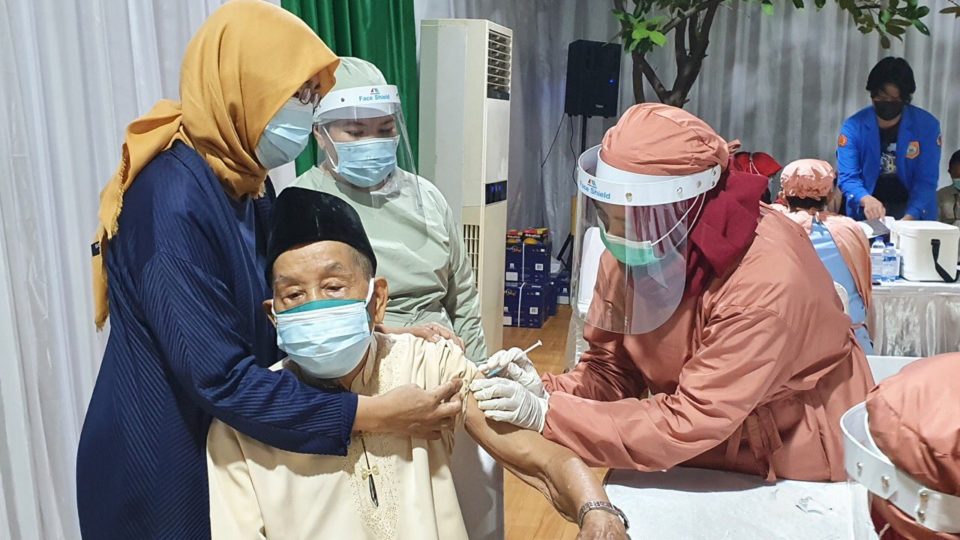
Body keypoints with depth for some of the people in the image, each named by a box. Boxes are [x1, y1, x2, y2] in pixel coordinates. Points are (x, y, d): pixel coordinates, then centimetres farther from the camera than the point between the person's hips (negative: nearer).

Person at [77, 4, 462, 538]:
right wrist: (377, 413, -28)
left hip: (225, 445, 8)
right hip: (165, 460, -8)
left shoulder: (239, 180, 1)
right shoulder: (174, 199, -27)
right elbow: (221, 378, -29)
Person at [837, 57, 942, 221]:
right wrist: (866, 200, -32)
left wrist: (909, 218, -25)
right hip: (867, 212, 0)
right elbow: (848, 177, -11)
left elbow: (926, 180, -10)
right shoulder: (853, 126, -8)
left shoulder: (927, 125, -6)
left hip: (912, 209, 0)